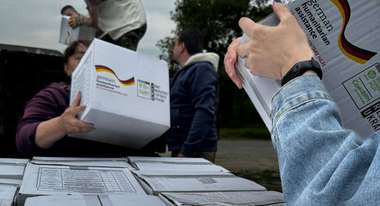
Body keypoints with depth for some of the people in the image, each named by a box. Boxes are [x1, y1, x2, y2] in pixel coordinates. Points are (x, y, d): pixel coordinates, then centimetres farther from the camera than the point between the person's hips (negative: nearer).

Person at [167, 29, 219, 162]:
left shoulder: (202, 69, -9)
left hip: (196, 151, -9)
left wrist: (187, 151, -26)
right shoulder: (185, 72, 20)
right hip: (180, 149, 9)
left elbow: (204, 112, -22)